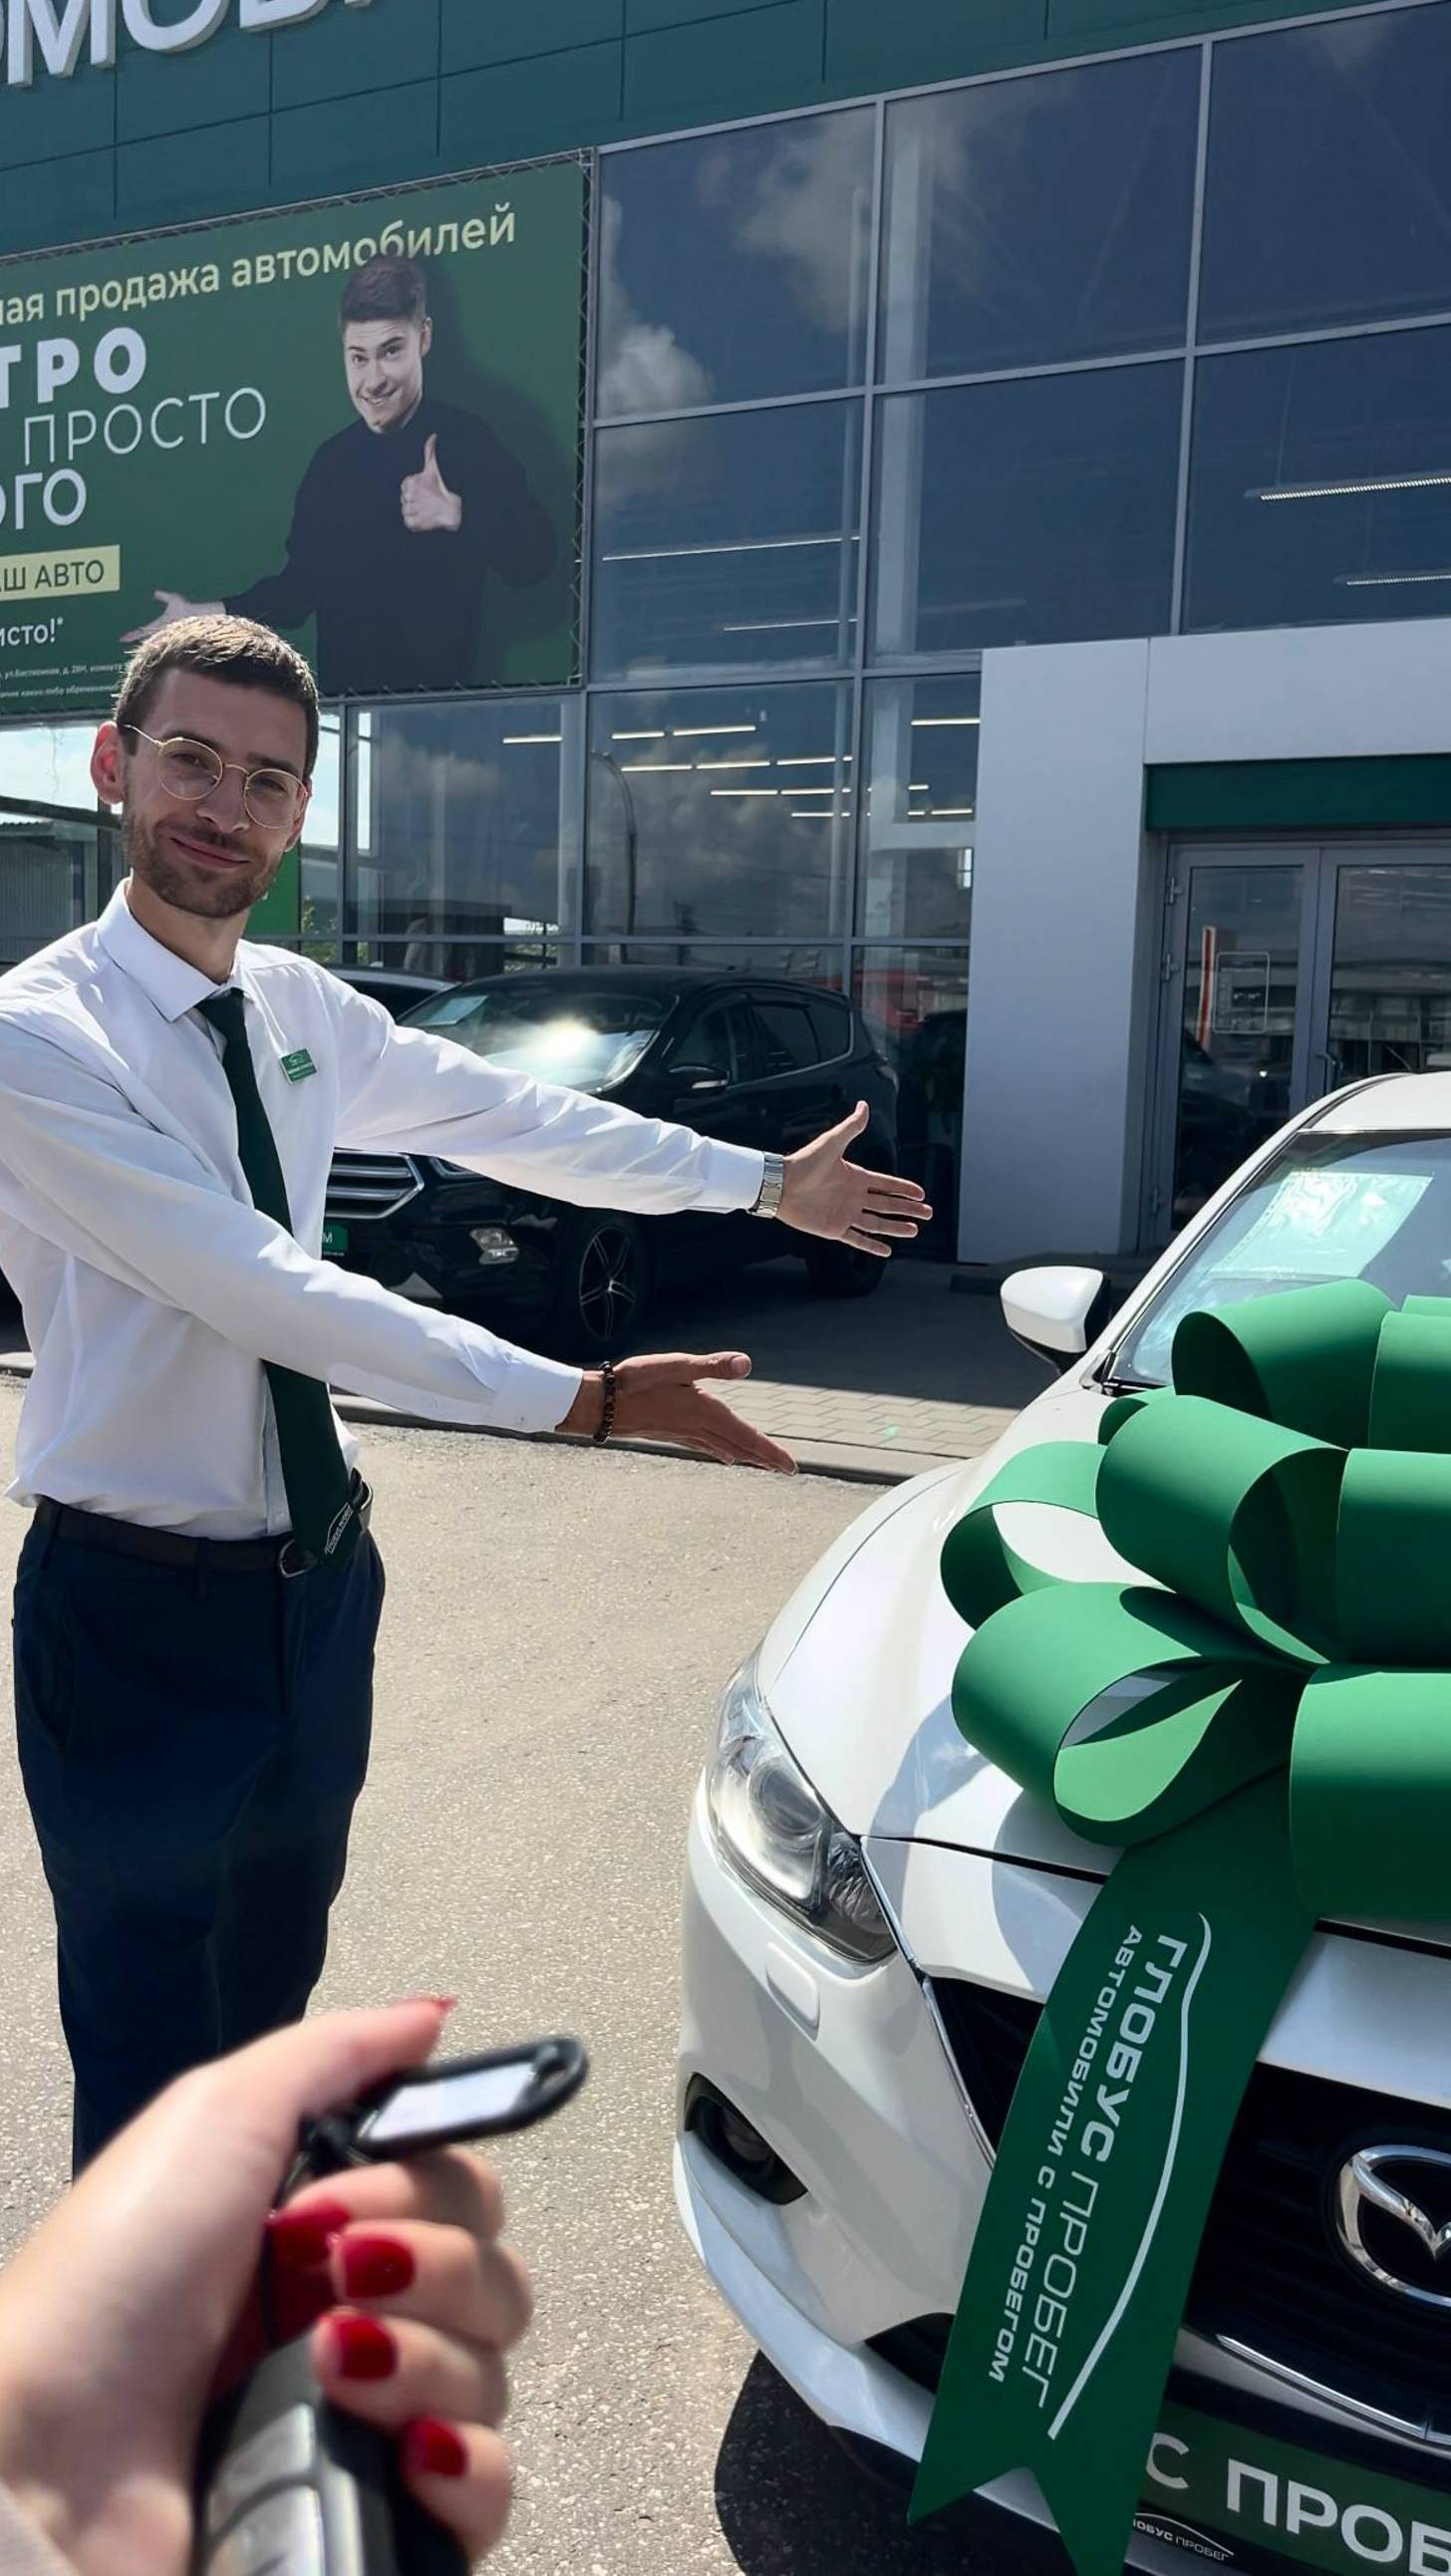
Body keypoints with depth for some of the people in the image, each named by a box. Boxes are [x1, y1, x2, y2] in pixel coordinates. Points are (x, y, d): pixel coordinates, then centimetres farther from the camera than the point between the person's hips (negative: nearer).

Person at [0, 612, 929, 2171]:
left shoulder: (299, 1008, 4)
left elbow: (515, 1119, 13)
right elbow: (268, 1291, -26)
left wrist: (768, 1180, 18)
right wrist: (584, 1401, -27)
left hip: (317, 1577, 7)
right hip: (139, 1613, -7)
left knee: (268, 1999, 26)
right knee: (149, 2059, 4)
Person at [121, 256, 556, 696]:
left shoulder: (468, 440, -6)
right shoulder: (332, 461, 10)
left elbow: (532, 560, -15)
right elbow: (300, 587, 16)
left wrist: (457, 515, -28)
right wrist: (206, 613, 10)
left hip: (443, 697, -4)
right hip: (342, 692, 5)